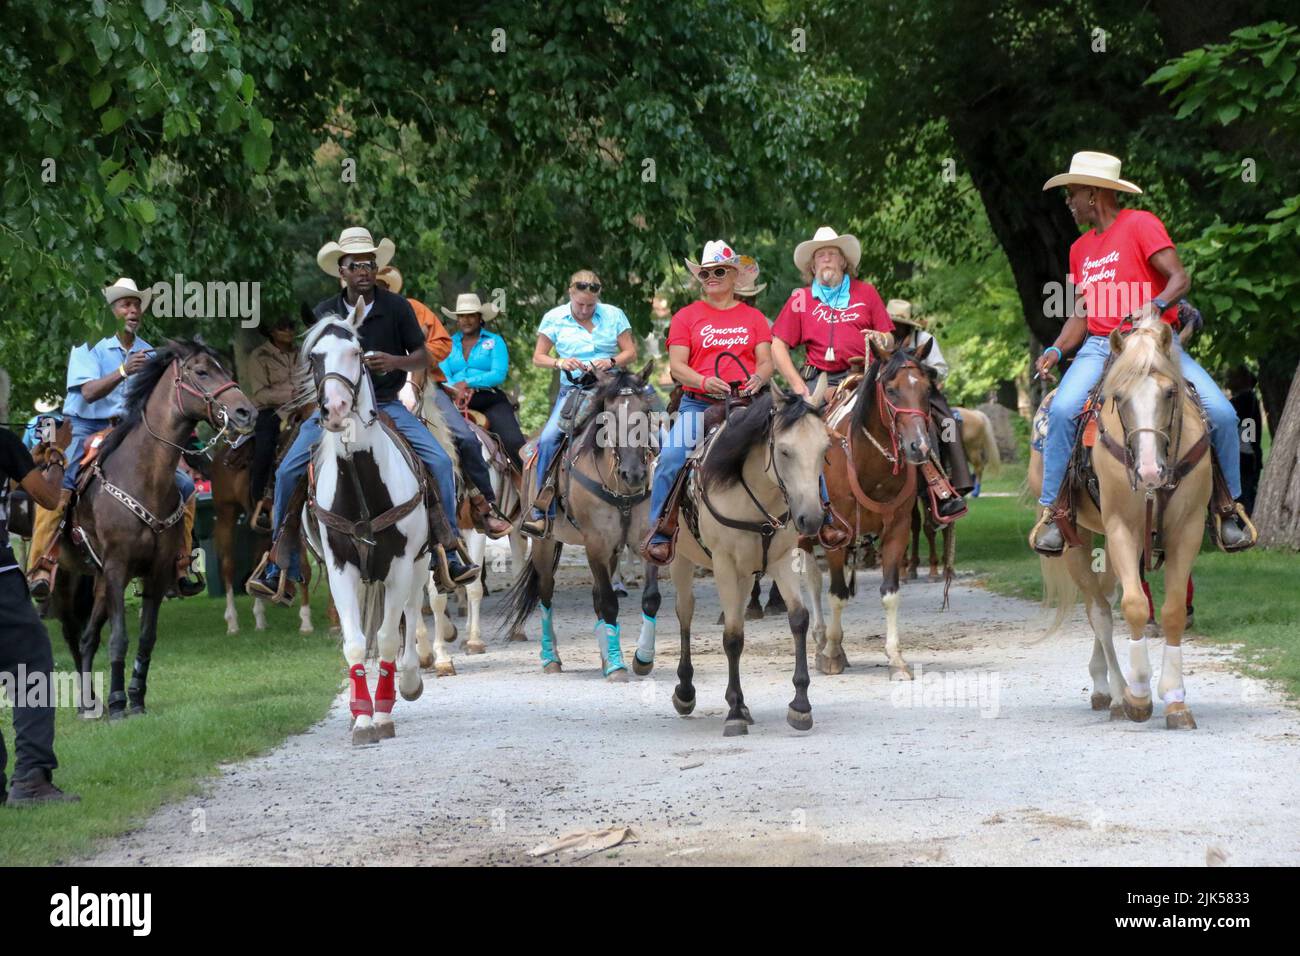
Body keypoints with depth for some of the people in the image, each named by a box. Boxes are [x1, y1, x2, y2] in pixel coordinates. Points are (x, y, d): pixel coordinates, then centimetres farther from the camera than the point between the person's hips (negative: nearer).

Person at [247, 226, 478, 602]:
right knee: (288, 471, -15)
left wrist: (395, 362, -19)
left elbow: (422, 358, 2)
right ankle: (281, 568, -5)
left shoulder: (397, 307, -2)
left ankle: (448, 554, -7)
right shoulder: (325, 312, 2)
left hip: (387, 406, -1)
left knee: (440, 462, -20)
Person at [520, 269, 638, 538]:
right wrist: (559, 363, -15)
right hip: (572, 389, -1)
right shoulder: (554, 318, 4)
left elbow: (631, 353, 5)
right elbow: (538, 357, 6)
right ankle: (541, 513, -18)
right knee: (548, 439, -22)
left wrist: (612, 362, -16)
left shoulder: (614, 315, 4)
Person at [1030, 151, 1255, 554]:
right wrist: (1056, 350, -2)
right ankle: (1050, 511, -18)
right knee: (1063, 410, -26)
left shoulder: (1140, 225, -4)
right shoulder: (1080, 248, 16)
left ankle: (1228, 506, 2)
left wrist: (1156, 306, -33)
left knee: (1221, 413, -19)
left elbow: (1180, 278, -13)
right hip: (1100, 347, 4)